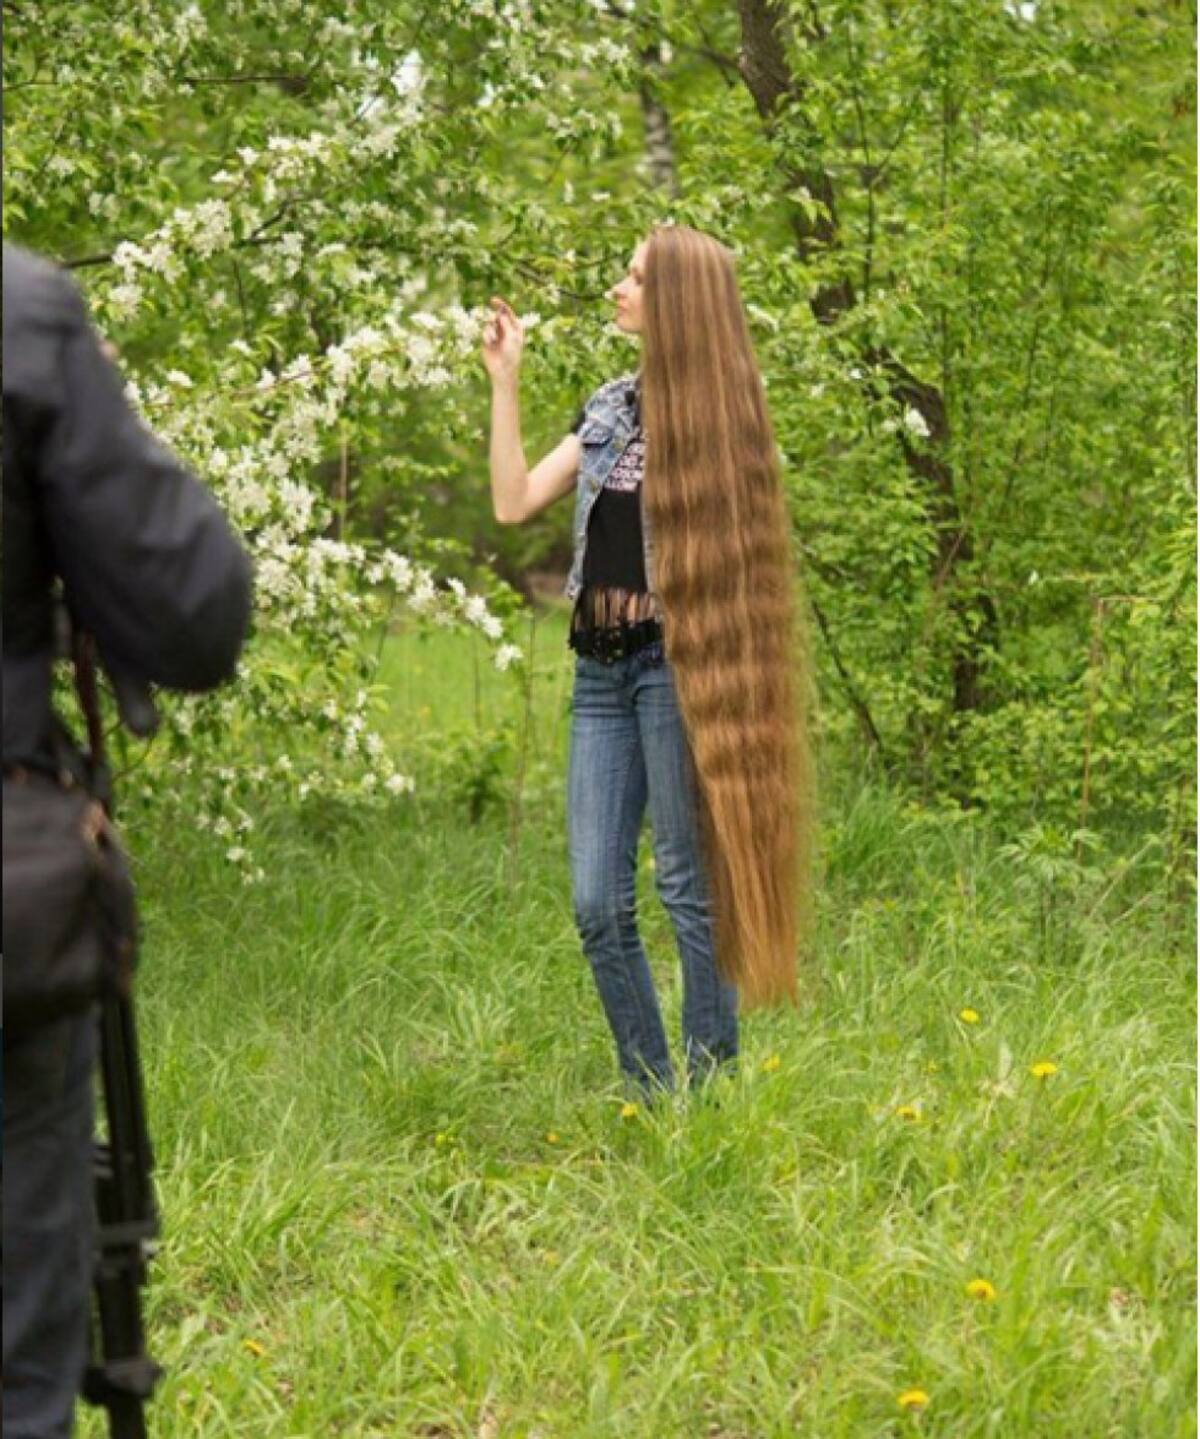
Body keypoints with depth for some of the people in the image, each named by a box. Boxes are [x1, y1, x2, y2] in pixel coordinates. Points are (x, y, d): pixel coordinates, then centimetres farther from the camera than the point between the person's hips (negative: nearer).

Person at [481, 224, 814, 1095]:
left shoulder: (717, 407, -1)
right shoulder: (612, 408, 17)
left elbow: (724, 544, -6)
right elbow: (514, 502, 12)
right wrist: (505, 380, 13)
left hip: (676, 661, -6)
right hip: (602, 667, 6)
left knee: (690, 883, -3)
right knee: (598, 903, 3)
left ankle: (710, 1085, 5)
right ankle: (649, 1089, 12)